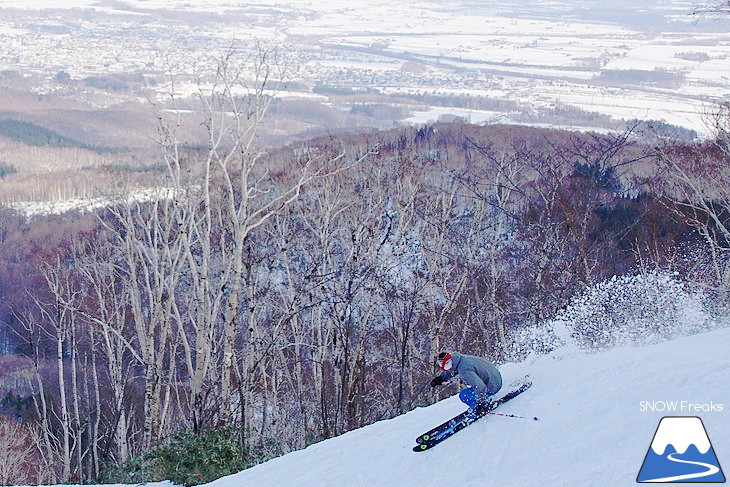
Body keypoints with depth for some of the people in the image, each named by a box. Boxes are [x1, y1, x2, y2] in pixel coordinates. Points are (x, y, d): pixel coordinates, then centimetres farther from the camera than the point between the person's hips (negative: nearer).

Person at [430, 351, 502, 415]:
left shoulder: (464, 370, -29)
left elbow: (480, 387, -33)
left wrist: (480, 404, -27)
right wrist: (440, 377, 16)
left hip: (492, 387, -9)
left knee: (463, 395, -8)